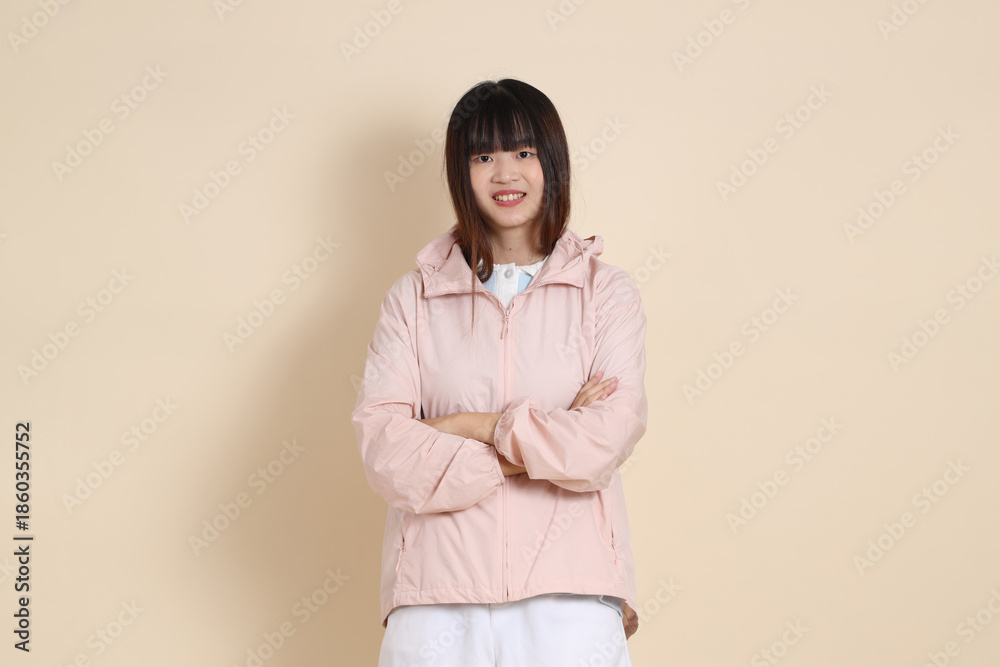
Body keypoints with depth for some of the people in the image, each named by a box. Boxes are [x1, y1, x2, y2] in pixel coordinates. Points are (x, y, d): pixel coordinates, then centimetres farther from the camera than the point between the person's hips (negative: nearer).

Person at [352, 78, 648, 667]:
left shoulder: (607, 293, 7)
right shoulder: (414, 299, 8)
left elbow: (608, 440, -7)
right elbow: (383, 452, -5)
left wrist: (472, 426, -5)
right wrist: (538, 445, -9)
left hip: (568, 596, 0)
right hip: (438, 599, 1)